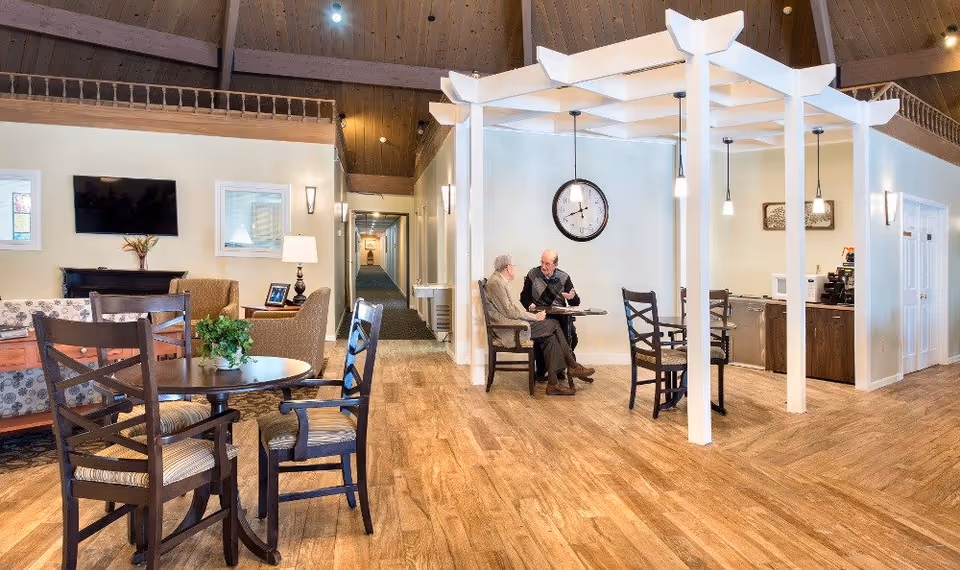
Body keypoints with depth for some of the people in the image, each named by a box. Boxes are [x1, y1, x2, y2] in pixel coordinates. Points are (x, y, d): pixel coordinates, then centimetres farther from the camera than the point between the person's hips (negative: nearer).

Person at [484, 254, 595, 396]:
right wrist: (535, 317, -11)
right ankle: (573, 366, 1)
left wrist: (531, 314, 9)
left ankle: (553, 384, -3)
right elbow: (510, 311, -19)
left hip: (511, 325, 10)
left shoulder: (500, 281, 19)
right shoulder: (496, 283, -15)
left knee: (550, 338, -3)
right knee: (553, 324, -11)